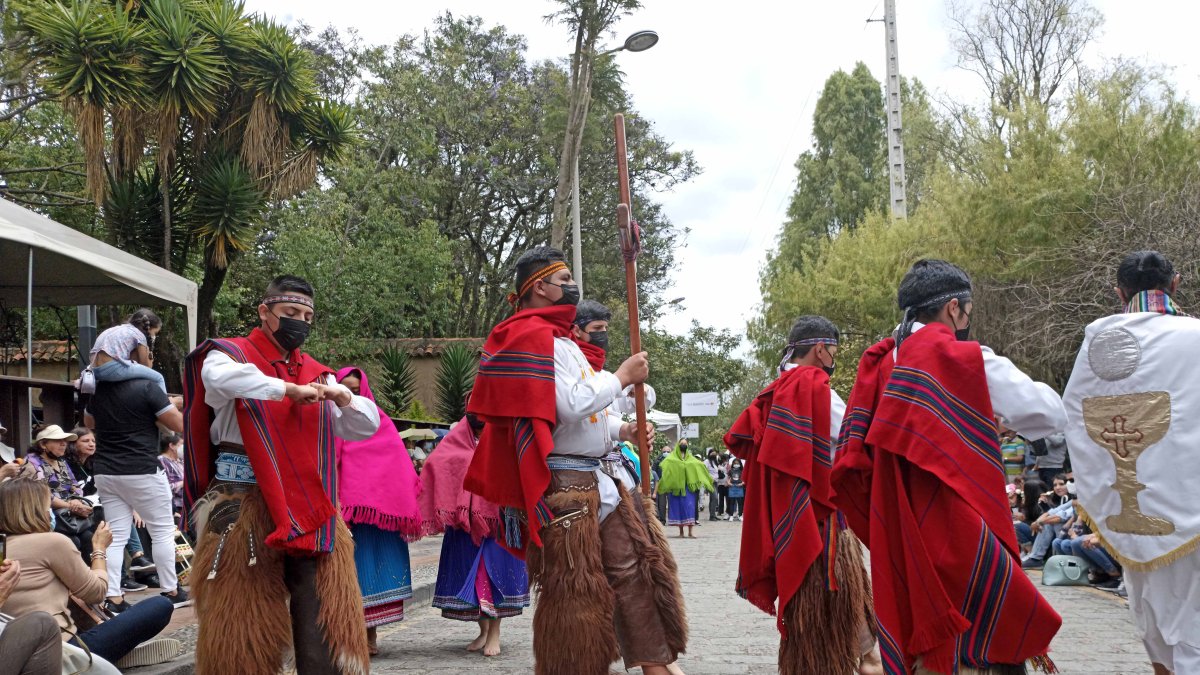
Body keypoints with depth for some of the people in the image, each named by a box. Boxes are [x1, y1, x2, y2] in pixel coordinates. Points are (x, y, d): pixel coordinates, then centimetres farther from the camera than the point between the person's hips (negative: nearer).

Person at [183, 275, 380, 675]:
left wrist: (344, 398, -4)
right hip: (244, 506, -4)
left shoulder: (317, 374, 17)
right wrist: (290, 389, -24)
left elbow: (366, 428, 16)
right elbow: (221, 376, -25)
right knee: (244, 617, 1)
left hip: (310, 507, 5)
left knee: (325, 609, 2)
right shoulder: (231, 356, 1)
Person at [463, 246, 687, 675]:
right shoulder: (532, 338, -13)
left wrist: (623, 430, 8)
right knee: (573, 591, -5)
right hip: (562, 484, -10)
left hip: (595, 478, 11)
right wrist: (622, 376, -10)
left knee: (636, 566, 11)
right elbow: (570, 405, -23)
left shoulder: (560, 338, 20)